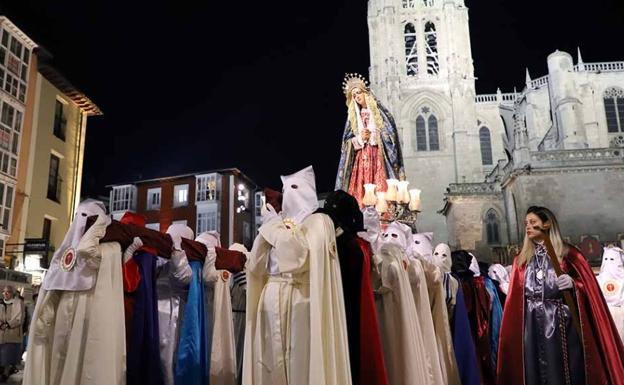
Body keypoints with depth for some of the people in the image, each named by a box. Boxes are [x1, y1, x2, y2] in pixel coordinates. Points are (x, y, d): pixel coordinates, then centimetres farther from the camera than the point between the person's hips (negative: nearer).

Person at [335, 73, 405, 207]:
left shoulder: (379, 111, 5)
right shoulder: (353, 116, 16)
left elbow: (390, 133, -1)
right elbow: (347, 140, 12)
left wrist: (372, 135, -8)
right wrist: (360, 138, -5)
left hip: (378, 156, -3)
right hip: (360, 158, 3)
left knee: (379, 189, -12)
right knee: (360, 190, -7)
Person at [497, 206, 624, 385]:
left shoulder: (569, 254, 0)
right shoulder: (521, 260, 10)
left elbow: (589, 286, -1)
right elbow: (516, 295, 11)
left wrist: (573, 283, -18)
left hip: (563, 325, -3)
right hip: (533, 328, 3)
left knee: (567, 370, 2)